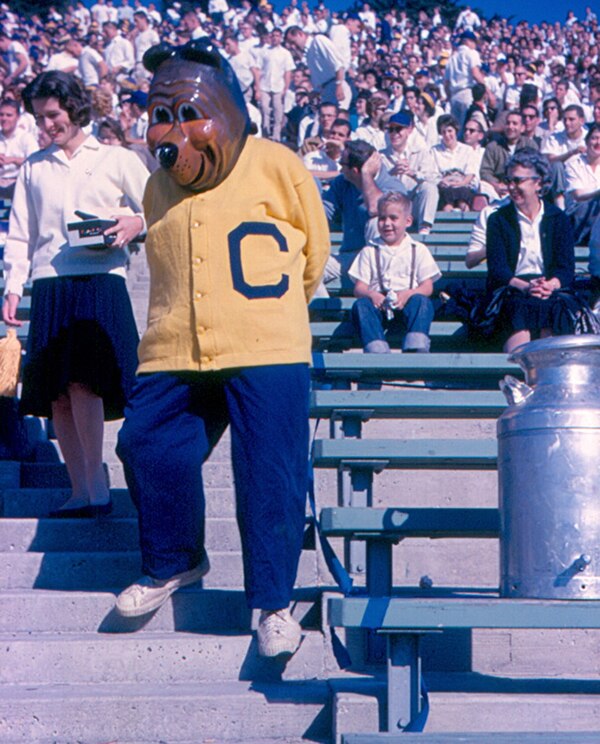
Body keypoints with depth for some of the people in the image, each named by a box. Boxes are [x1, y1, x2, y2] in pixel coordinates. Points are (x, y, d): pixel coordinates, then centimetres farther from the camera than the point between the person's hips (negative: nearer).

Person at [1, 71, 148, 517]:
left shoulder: (117, 161, 10)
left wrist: (135, 224, -11)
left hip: (101, 283, -4)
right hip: (49, 287, 4)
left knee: (83, 380, -19)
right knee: (57, 393, 0)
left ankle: (96, 484, -11)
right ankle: (81, 491, 7)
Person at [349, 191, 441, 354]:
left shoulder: (418, 250, 17)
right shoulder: (369, 251, 19)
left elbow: (427, 287, 4)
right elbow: (359, 288, 9)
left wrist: (408, 294, -18)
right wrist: (371, 295, -16)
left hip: (406, 303, -1)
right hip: (378, 304, 1)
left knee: (421, 301, -32)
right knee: (361, 305, -30)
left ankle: (416, 348, -51)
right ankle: (376, 350, -48)